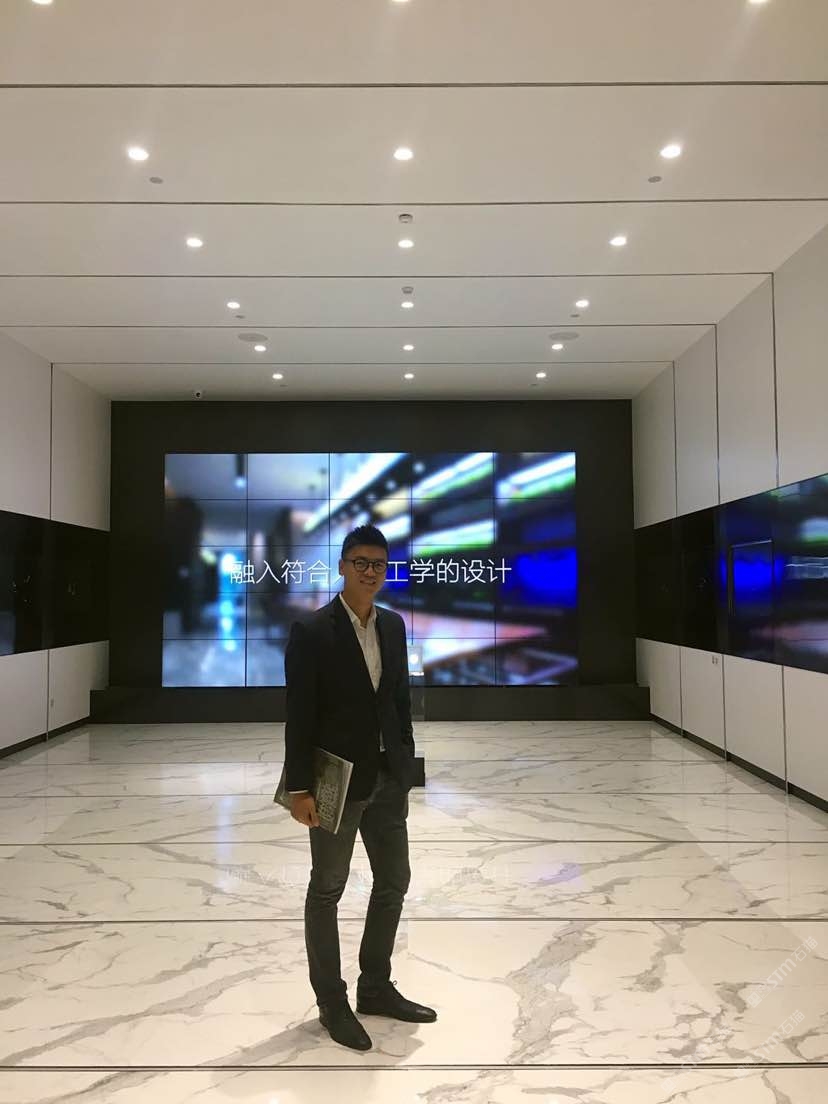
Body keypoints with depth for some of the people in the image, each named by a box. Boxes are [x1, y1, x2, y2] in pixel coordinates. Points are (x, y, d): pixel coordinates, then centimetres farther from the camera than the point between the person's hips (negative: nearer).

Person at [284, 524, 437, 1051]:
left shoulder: (393, 625, 5)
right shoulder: (312, 632, -14)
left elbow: (401, 700, 10)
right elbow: (299, 715, -15)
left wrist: (406, 767, 10)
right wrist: (299, 788, -15)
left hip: (387, 780, 7)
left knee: (394, 882, 16)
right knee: (327, 889, 11)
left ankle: (376, 987, 35)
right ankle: (332, 1002, 28)